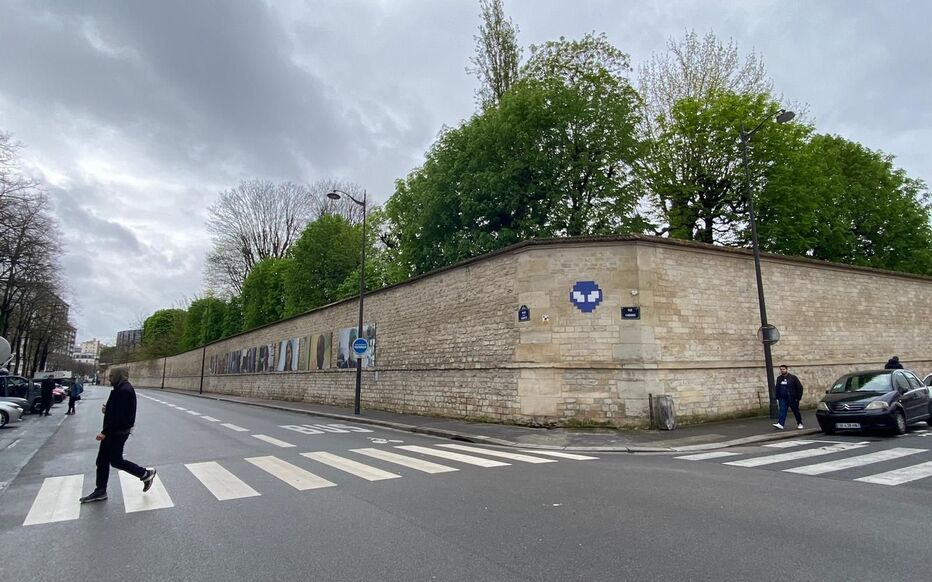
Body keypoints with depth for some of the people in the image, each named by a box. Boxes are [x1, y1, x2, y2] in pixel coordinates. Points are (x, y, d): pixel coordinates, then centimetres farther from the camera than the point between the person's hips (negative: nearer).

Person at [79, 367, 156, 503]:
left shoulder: (124, 390, -23)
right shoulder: (121, 389, 11)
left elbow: (119, 415, -27)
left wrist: (105, 432, -25)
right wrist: (107, 409, 2)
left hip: (118, 433, -10)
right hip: (113, 432, 10)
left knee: (116, 461, 1)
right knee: (102, 461, 13)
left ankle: (146, 473, 13)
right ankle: (100, 491, 23)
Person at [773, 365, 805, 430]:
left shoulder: (793, 378, -5)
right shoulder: (779, 379, 9)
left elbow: (800, 387, -5)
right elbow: (777, 388, 17)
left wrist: (798, 397, -9)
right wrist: (777, 397, 10)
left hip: (792, 398, -3)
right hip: (783, 399, 3)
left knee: (796, 411, 10)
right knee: (782, 411, -9)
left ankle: (799, 423, 27)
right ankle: (780, 424, -17)